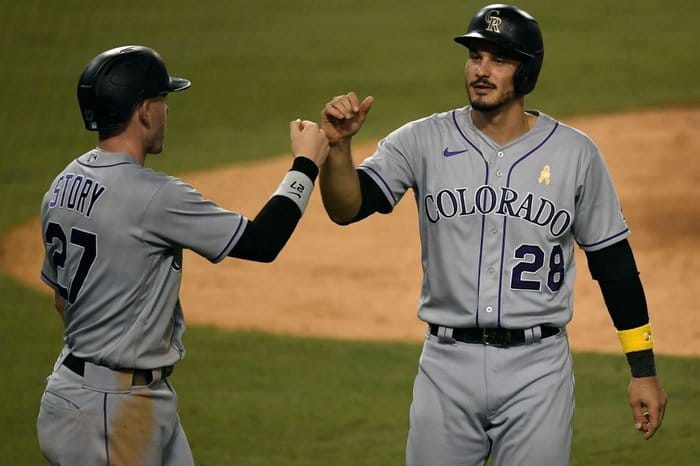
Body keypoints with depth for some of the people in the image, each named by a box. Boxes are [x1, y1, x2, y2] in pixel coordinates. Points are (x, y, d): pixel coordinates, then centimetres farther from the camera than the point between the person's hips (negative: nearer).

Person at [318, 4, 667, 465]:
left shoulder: (575, 153, 0)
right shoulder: (423, 142, 0)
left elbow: (612, 259, 5)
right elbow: (346, 207, -11)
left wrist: (644, 368, 3)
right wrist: (338, 145, -31)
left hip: (537, 370, -1)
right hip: (447, 365, 1)